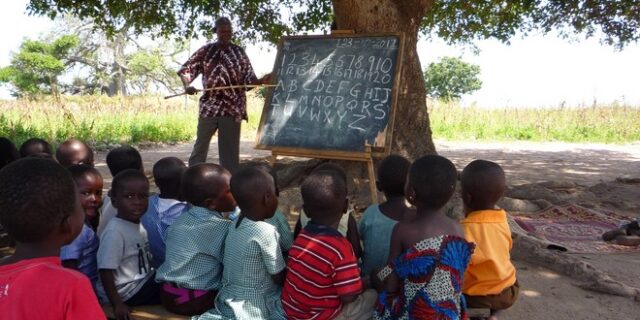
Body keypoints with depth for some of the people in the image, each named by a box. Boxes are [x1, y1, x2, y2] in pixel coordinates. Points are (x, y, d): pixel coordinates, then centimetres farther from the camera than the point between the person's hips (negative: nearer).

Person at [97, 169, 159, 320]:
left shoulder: (138, 225, 4)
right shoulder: (115, 232, -23)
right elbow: (105, 271, -23)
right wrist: (117, 305, -23)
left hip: (143, 280, 9)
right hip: (128, 293, -9)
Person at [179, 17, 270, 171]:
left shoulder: (239, 53, 5)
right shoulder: (206, 50, 5)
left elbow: (249, 79, 3)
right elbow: (186, 69, 7)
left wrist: (261, 81, -18)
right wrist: (187, 85, -13)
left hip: (232, 108, 0)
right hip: (209, 106, 0)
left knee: (230, 149, 5)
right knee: (201, 145, 7)